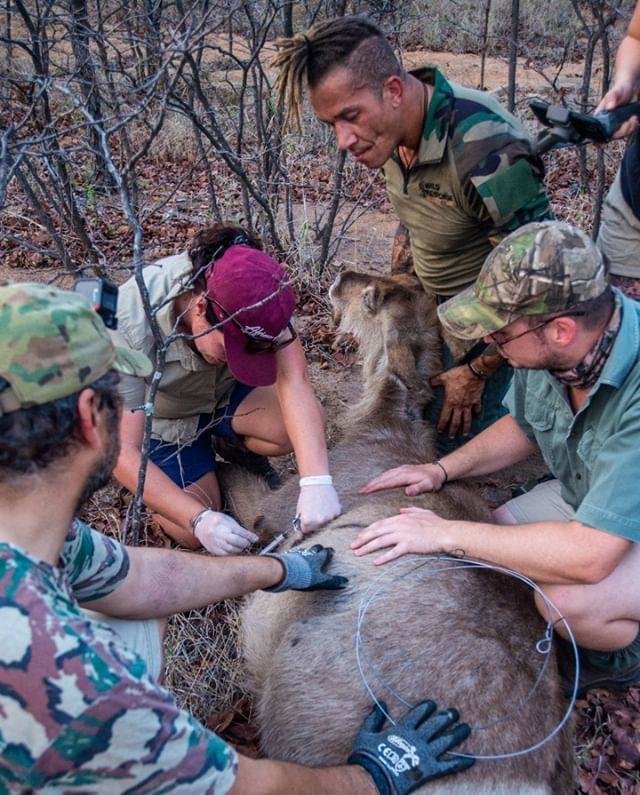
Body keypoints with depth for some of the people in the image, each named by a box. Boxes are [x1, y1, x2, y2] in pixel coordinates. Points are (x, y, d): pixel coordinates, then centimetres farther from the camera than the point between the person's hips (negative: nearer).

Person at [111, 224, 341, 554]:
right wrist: (200, 519, -43)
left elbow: (294, 382, -39)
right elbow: (122, 451, -34)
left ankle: (234, 447, 9)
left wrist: (316, 482, -51)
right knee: (193, 535, -15)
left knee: (304, 425, -25)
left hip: (226, 392, 3)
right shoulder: (127, 324, -38)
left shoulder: (253, 291, -31)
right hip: (161, 416, -2)